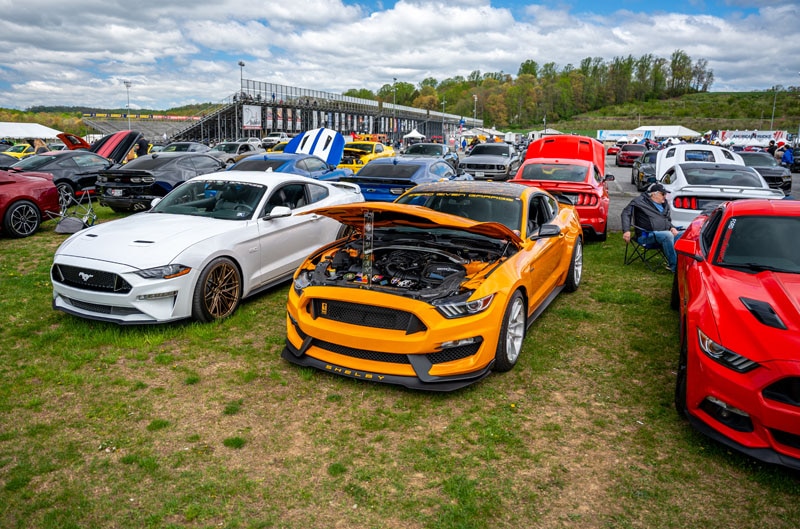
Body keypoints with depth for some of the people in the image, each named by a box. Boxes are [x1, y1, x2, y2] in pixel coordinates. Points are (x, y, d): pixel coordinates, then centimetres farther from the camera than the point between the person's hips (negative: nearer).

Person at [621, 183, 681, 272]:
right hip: (647, 236, -7)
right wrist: (626, 230, -12)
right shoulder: (641, 201, 3)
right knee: (667, 235, -36)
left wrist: (672, 227, 8)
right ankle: (674, 266, -34)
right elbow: (626, 213, 0)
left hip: (665, 233, 7)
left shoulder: (664, 204, 23)